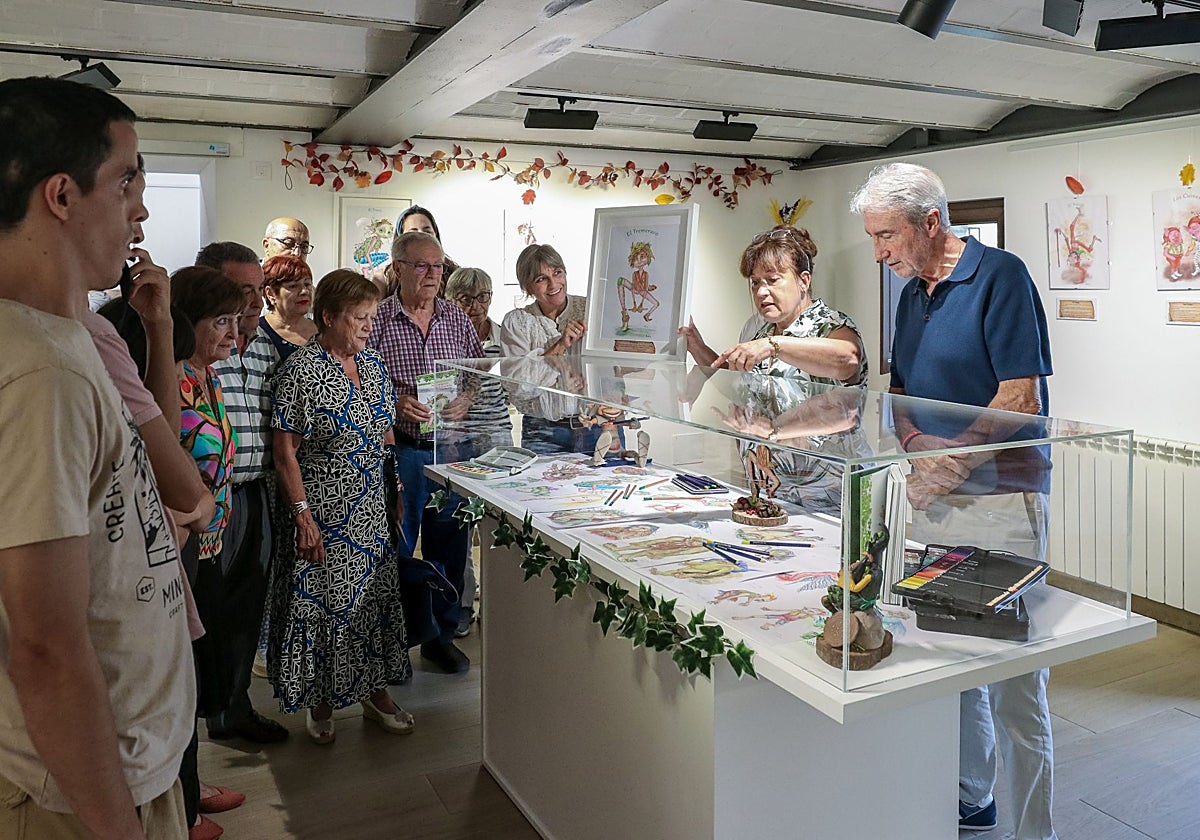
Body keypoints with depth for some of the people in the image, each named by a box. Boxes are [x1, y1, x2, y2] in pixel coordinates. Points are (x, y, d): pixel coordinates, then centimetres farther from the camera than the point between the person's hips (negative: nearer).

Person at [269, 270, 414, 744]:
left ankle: (376, 691, 29)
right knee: (318, 601, 4)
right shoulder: (302, 370, -14)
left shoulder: (374, 366, 6)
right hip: (322, 512, -6)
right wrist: (303, 516, -18)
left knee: (375, 596, 12)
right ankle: (321, 701, 23)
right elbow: (285, 452, -15)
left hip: (371, 511, 6)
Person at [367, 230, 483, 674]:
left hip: (453, 448, 4)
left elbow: (478, 373, 15)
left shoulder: (457, 319, 9)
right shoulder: (377, 320, -3)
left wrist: (465, 399, -4)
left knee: (450, 547, 11)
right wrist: (394, 402, -19)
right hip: (401, 450, -4)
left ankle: (441, 637, 27)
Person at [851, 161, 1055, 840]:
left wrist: (952, 462, -15)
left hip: (1000, 498, -7)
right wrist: (917, 443, -2)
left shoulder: (1000, 276, -9)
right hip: (933, 498, 7)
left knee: (1013, 673, -1)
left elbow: (1022, 397, -15)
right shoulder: (912, 293, 14)